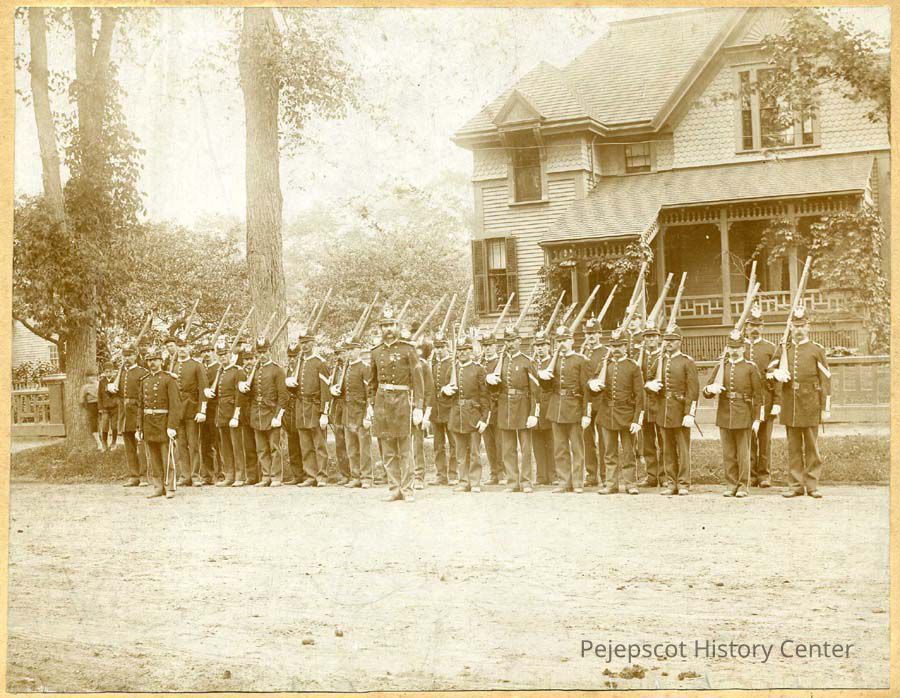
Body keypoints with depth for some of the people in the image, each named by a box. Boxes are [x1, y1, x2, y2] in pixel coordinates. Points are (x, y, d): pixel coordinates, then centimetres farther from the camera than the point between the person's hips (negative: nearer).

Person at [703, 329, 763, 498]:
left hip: (743, 416, -3)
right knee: (728, 454, 6)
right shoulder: (721, 367, 10)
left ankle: (743, 486, 8)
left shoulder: (750, 368, 1)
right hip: (724, 416, 3)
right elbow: (707, 393, 10)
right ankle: (731, 485, 14)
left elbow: (758, 395, 0)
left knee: (743, 454, 1)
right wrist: (710, 389, -15)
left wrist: (757, 419, -6)